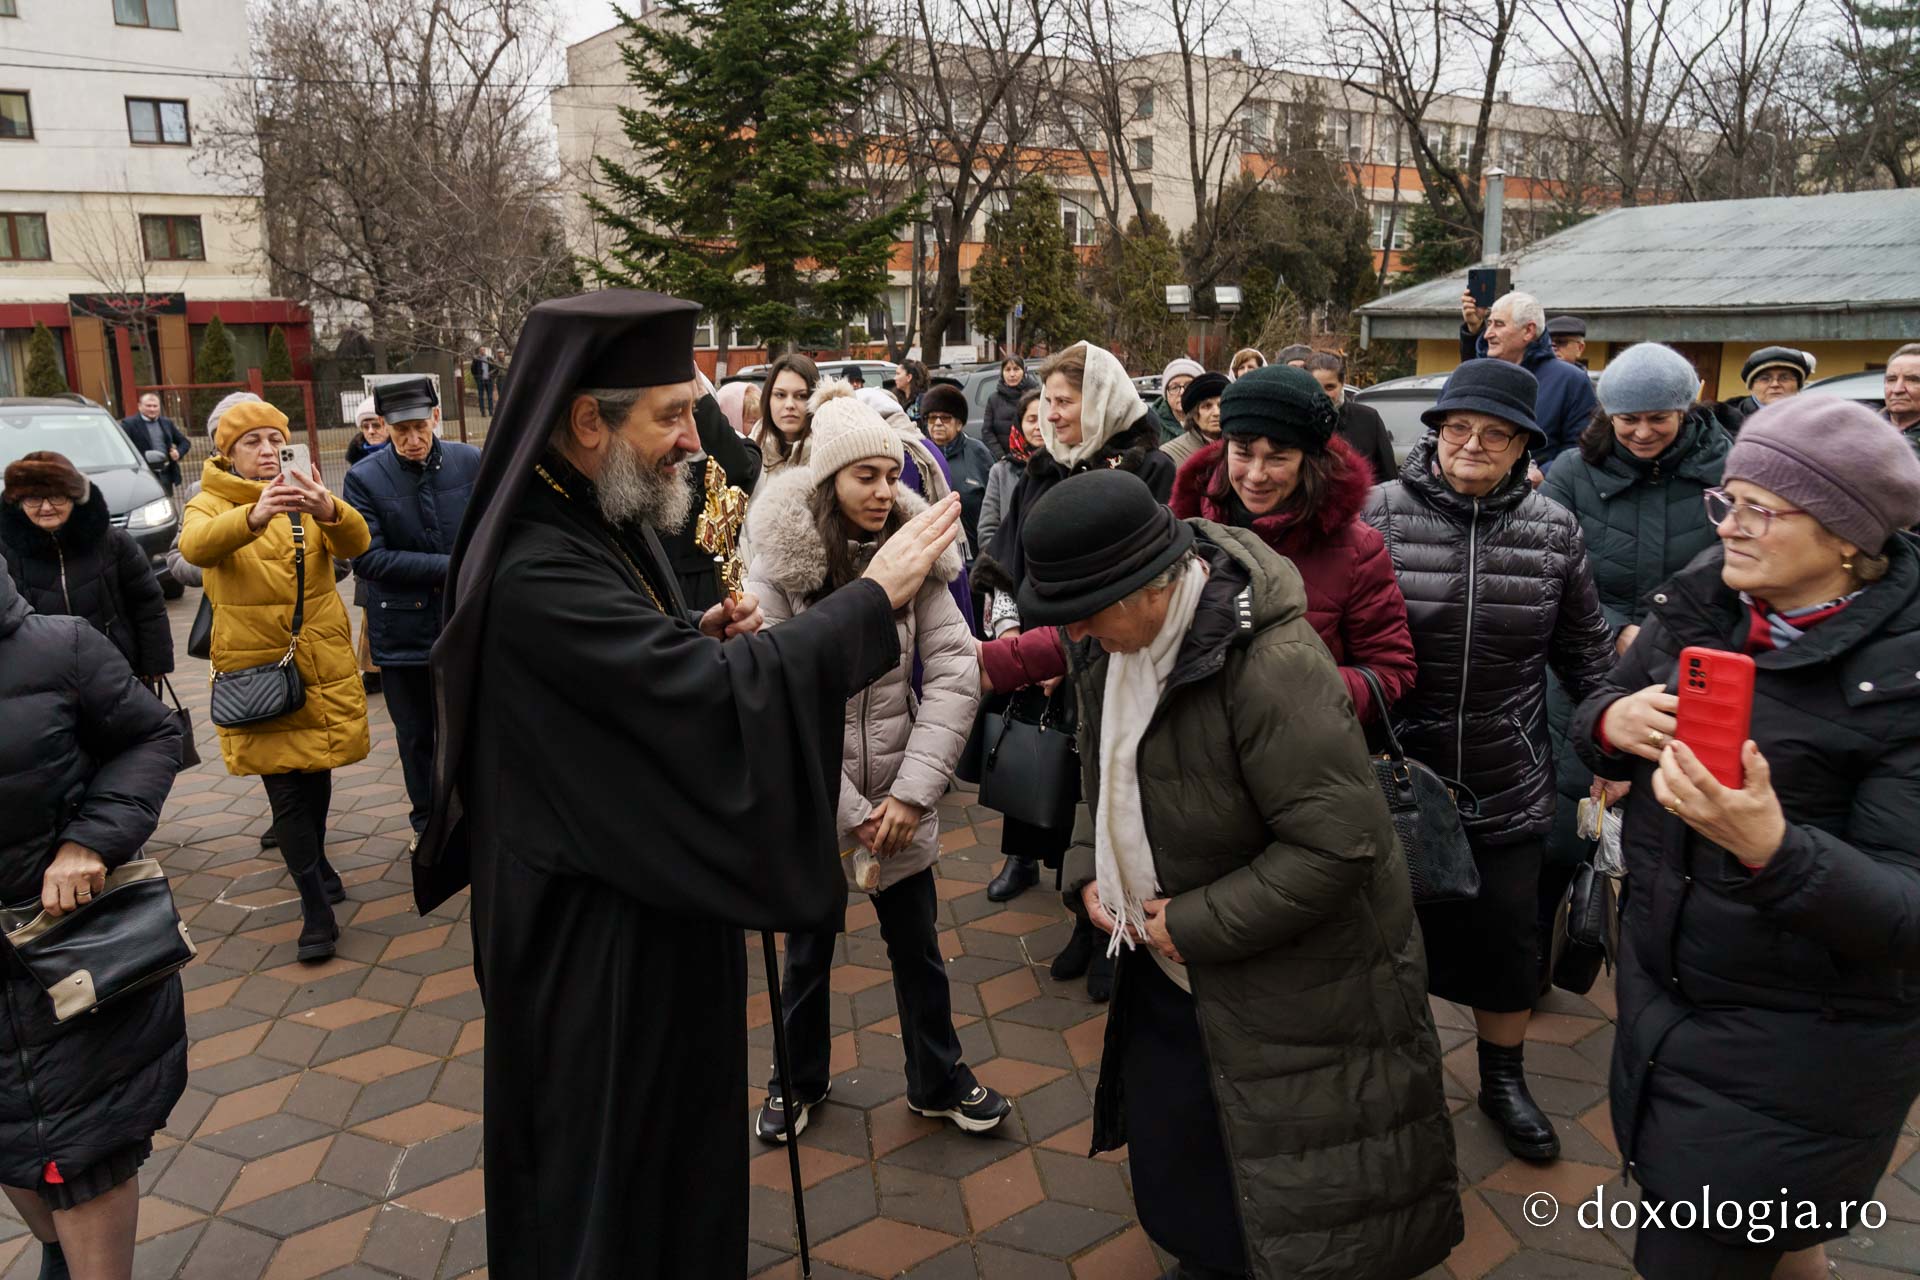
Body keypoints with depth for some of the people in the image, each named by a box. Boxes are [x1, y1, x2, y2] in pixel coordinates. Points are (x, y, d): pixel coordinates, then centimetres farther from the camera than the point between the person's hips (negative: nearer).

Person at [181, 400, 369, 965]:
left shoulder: (307, 497, 5)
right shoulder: (210, 503, -2)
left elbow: (355, 543, -16)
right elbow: (197, 546, -26)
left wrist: (329, 511, -40)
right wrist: (255, 516, -47)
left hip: (323, 661, 3)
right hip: (257, 665, -3)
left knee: (316, 770, 17)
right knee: (284, 785, -5)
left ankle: (315, 864, 42)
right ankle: (317, 910, 2)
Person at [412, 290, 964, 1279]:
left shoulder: (612, 526, 4)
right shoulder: (538, 573, -28)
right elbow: (713, 696, -34)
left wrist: (701, 640, -5)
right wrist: (873, 597, -26)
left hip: (653, 891, 10)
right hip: (595, 930, -10)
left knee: (679, 1118, 25)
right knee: (611, 1153, 11)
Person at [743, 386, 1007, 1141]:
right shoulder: (779, 570, -12)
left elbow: (955, 675, -7)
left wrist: (911, 793, -14)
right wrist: (849, 810, -15)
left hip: (902, 803, 2)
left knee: (918, 947, 15)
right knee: (807, 951, 17)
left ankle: (936, 1080, 38)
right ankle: (799, 1080, 41)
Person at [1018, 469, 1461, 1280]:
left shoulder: (1272, 665, -30)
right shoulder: (1109, 644, -3)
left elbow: (1338, 843, -29)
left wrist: (1198, 924, -23)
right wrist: (1087, 871, -2)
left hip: (1281, 991, -7)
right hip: (1170, 969, 8)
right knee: (1173, 1163, 23)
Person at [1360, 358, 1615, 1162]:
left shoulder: (1553, 531, -2)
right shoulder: (1379, 513, -10)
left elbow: (1586, 652, 7)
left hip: (1506, 786, 2)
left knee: (1507, 937, 13)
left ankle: (1504, 1080, 38)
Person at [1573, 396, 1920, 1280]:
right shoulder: (1699, 600, -3)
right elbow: (1593, 725, 7)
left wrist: (1770, 846, -40)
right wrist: (1611, 722, -16)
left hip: (1803, 1048, -5)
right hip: (1660, 994, 5)